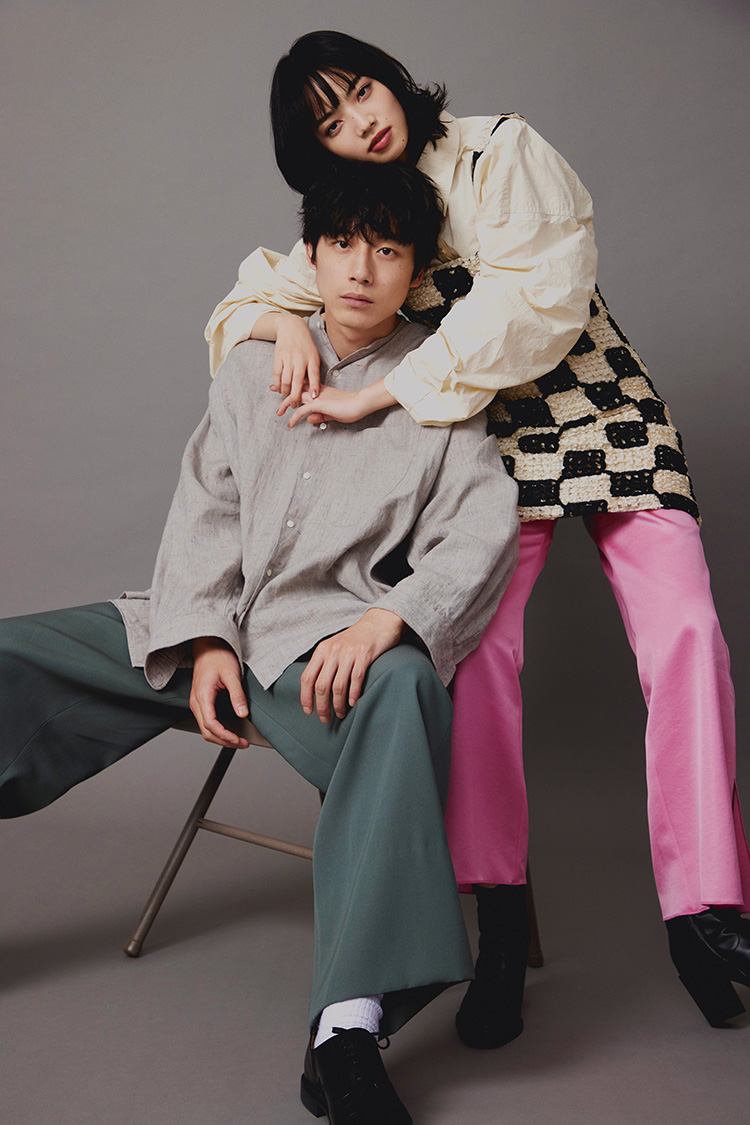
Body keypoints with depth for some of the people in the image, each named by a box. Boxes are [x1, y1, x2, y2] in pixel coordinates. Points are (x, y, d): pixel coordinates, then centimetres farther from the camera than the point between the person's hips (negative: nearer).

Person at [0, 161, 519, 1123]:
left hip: (331, 645, -4)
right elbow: (205, 512, 11)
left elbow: (482, 535, -5)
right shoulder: (253, 365, 16)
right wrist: (205, 643, -5)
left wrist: (387, 620, -25)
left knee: (402, 686, -40)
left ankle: (347, 1028, -45)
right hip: (210, 628, 5)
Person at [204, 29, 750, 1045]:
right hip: (492, 442, 2)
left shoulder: (503, 152, -8)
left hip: (606, 418, -2)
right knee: (478, 640, -22)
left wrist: (376, 396, -24)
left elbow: (532, 305, -22)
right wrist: (287, 320, -12)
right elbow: (245, 298, 14)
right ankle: (500, 921, -16)